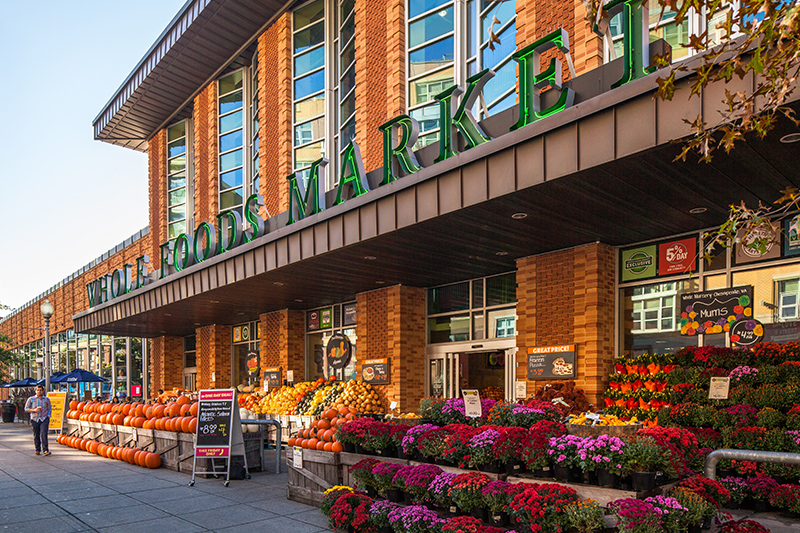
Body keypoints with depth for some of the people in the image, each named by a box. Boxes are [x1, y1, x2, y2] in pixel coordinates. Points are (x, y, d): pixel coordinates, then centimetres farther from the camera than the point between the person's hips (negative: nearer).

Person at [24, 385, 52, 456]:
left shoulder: (46, 399, 10)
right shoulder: (31, 399, 6)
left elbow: (49, 409, 14)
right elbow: (26, 409, 6)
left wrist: (48, 417, 1)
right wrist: (34, 410, -12)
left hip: (44, 419, -1)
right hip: (35, 419, 1)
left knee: (43, 434, -13)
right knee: (36, 435, 4)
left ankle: (45, 450, -12)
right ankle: (38, 450, 19)